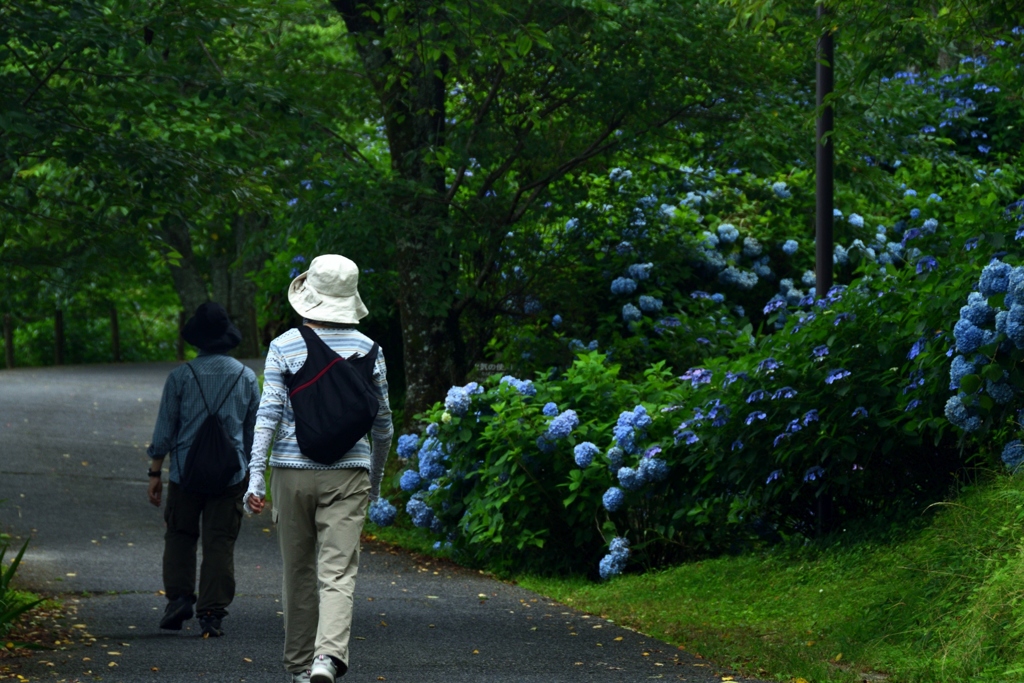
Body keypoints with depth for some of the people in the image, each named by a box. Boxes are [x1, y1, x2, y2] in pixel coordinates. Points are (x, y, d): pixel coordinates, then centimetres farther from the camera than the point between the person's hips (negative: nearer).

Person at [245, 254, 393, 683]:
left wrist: (256, 475, -8)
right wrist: (376, 479, 22)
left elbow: (269, 412, -7)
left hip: (293, 471, 1)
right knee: (338, 572, -6)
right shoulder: (367, 350, 3)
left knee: (299, 572, 13)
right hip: (346, 471, -1)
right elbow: (382, 423, 9)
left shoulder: (284, 347, -1)